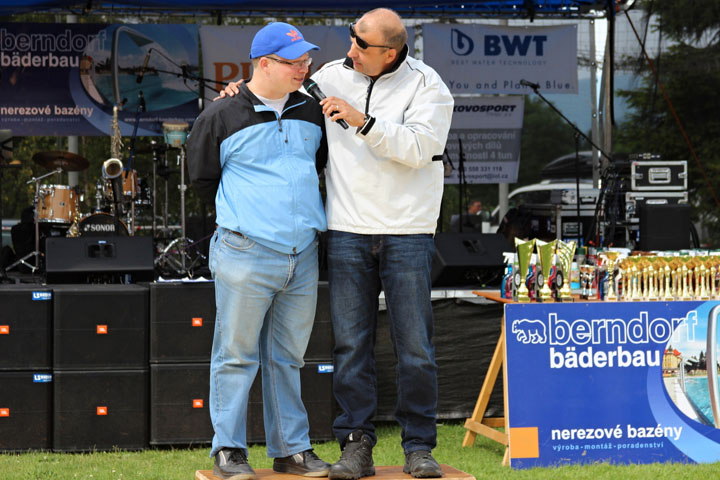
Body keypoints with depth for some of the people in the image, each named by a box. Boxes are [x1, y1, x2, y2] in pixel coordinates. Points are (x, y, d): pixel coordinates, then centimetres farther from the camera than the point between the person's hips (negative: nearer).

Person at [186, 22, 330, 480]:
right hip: (246, 254, -5)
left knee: (287, 357, 11)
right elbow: (203, 177, 7)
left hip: (303, 256, 5)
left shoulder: (312, 112, 11)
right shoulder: (222, 117, -4)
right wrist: (245, 215, 9)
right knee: (237, 355, -1)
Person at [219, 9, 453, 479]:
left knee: (415, 346, 0)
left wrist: (363, 121, -22)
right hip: (347, 231, 3)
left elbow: (417, 148, -16)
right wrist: (247, 88, 9)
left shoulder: (426, 85, -2)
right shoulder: (333, 77, 8)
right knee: (351, 343, 1)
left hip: (408, 234, -2)